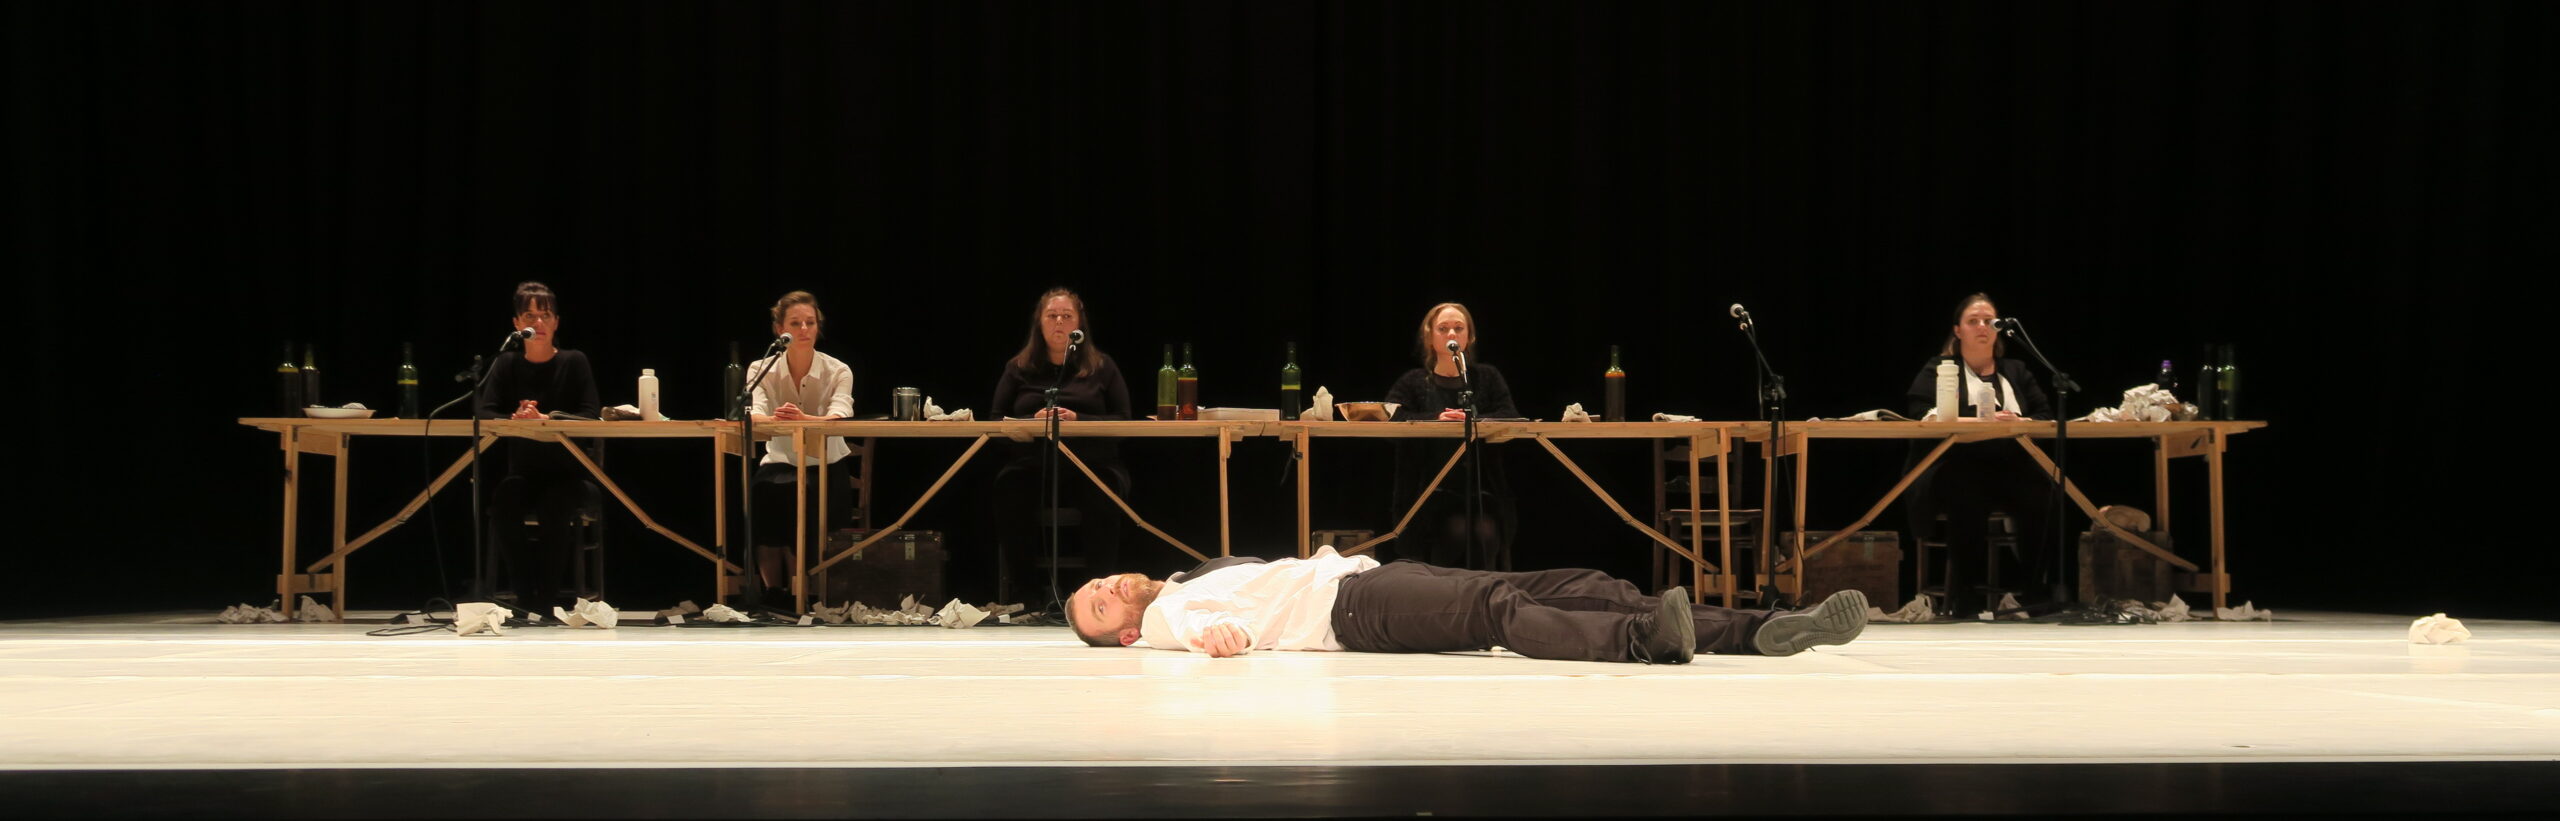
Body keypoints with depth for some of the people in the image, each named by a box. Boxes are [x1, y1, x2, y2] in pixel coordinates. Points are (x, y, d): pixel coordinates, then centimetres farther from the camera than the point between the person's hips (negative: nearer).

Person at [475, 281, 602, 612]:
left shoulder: (574, 362, -1)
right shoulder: (507, 364, 6)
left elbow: (592, 415, -12)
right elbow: (483, 412, -6)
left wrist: (546, 419, -30)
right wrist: (514, 418, -28)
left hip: (568, 475, -2)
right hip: (524, 473, 2)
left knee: (556, 506, -35)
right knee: (502, 501, -31)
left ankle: (547, 597, -17)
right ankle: (526, 594, -14)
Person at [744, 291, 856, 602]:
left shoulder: (837, 371, -7)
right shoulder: (761, 370, -3)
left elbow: (839, 418, -26)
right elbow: (752, 416, -22)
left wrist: (802, 418, -49)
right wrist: (776, 419, -47)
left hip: (827, 467, -1)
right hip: (781, 463, 1)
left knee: (810, 505, -34)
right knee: (759, 496, -32)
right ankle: (772, 588, -19)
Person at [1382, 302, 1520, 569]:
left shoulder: (1487, 377, 17)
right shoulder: (1413, 382, 13)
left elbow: (1510, 417, 0)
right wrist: (1434, 419, -22)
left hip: (1483, 492, 1)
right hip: (1433, 494, -1)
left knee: (1485, 534, -27)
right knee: (1458, 532, -29)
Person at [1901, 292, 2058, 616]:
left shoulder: (2016, 372, 26)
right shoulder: (1937, 370, 13)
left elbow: (2045, 415, 13)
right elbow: (1922, 416, -5)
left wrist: (2019, 422, -11)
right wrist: (1981, 421, -15)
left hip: (2010, 466, 3)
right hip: (1957, 466, -3)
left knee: (2045, 495, -30)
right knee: (1970, 499, -39)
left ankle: (2032, 588, -16)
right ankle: (1966, 593, -26)